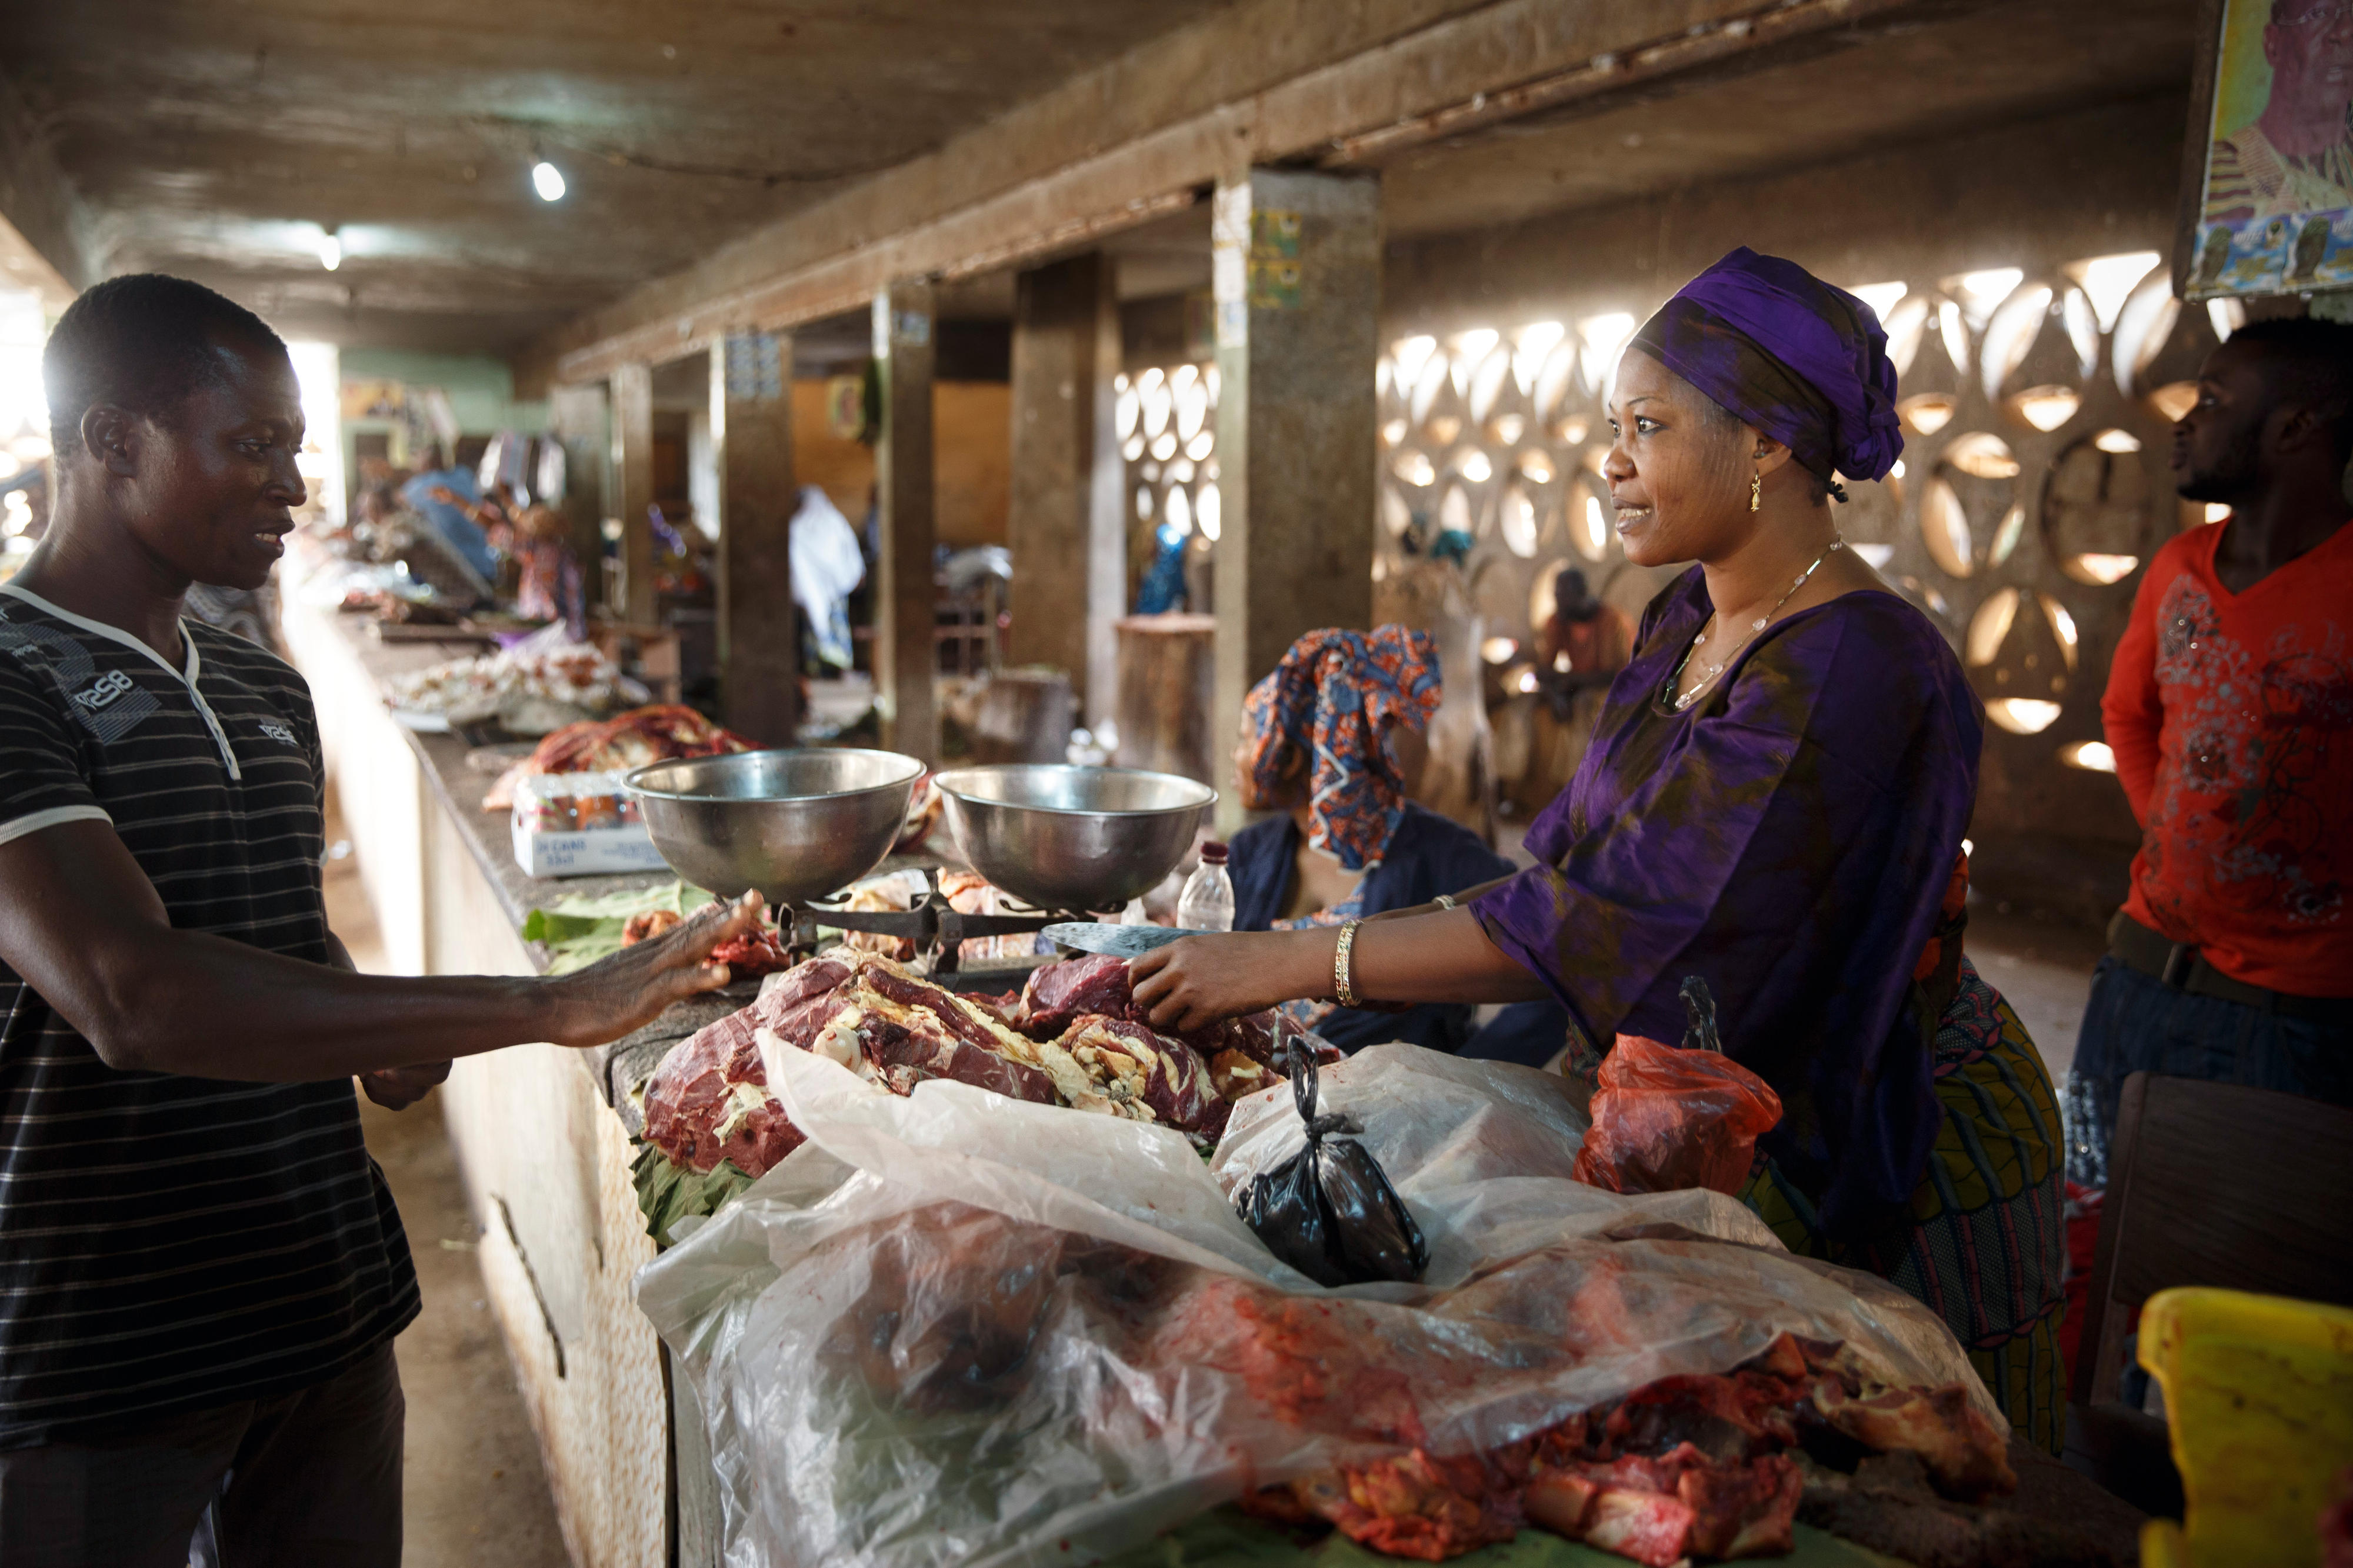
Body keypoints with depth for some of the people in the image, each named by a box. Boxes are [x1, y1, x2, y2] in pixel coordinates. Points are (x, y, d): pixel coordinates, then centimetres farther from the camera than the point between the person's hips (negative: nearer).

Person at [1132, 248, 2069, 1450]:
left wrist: (1293, 963, -31)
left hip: (1878, 1158, -8)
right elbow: (1576, 850, 8)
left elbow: (1616, 923, -33)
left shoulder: (1852, 673, -28)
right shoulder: (1690, 619, 2)